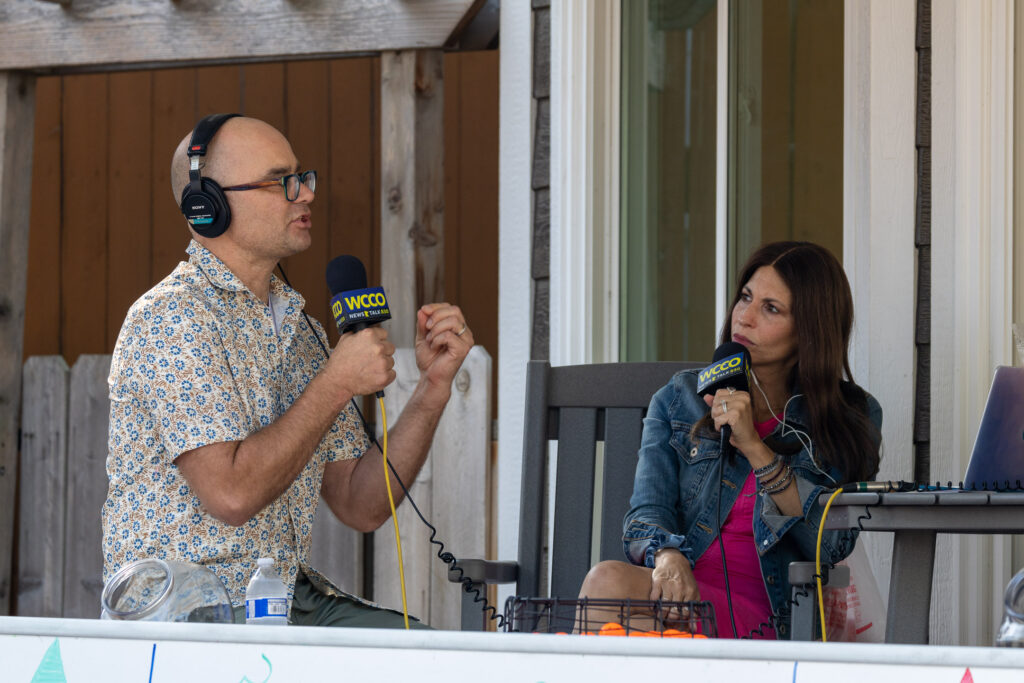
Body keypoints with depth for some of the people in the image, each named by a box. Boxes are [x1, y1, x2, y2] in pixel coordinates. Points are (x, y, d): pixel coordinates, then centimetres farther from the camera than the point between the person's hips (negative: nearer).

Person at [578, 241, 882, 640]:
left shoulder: (852, 419, 10)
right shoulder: (679, 400, 16)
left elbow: (833, 544, -3)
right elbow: (648, 511, 5)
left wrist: (754, 447, -11)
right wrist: (667, 556, -21)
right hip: (680, 591, 3)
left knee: (609, 583, -33)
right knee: (607, 579, -35)